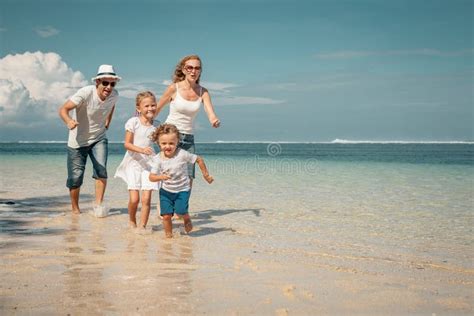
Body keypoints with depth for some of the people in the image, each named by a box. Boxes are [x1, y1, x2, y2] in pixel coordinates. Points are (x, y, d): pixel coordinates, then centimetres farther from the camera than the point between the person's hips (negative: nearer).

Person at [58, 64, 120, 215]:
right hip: (78, 141, -3)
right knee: (76, 176, 1)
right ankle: (75, 208, 22)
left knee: (101, 169, -17)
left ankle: (98, 204, -7)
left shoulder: (114, 95, -10)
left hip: (99, 139, 3)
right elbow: (63, 109, -32)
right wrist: (69, 121, -52)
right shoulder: (86, 93, -26)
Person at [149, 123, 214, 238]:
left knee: (180, 211, -19)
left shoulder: (182, 154, -17)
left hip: (182, 190, -2)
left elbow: (199, 160, -4)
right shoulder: (158, 159, -11)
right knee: (166, 215, -5)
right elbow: (151, 177, -11)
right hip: (166, 190, 2)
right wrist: (161, 177, -33)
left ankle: (187, 219, 16)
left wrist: (206, 174, 4)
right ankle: (168, 235, 17)